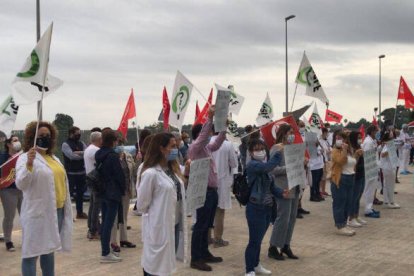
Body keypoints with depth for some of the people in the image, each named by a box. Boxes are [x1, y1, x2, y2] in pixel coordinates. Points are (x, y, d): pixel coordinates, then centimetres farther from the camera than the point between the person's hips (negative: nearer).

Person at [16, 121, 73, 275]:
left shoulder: (54, 159, 15)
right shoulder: (26, 158, -9)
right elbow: (21, 184, -23)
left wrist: (66, 209, 18)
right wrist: (29, 164, -41)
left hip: (58, 210, 8)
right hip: (38, 212, -7)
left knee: (49, 249, 17)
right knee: (32, 252, -3)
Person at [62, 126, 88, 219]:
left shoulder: (81, 143, 12)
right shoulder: (65, 144, -6)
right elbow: (72, 156, -19)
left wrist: (79, 153, -18)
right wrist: (83, 154, -9)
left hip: (82, 172, 6)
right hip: (71, 173, -6)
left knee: (80, 193, 14)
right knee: (69, 193, -5)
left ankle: (80, 212, 24)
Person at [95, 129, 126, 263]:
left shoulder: (98, 154, 8)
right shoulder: (113, 155, -16)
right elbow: (119, 175, -13)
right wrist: (123, 190, -1)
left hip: (102, 191, 9)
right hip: (113, 192, -9)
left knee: (104, 221, 13)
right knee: (109, 222, -5)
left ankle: (105, 250, 21)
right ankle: (105, 254, -2)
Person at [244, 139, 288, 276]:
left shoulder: (265, 166, 13)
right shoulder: (252, 165, -14)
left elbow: (271, 185, 13)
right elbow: (268, 167, -33)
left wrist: (281, 193, -4)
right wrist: (278, 152, -30)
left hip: (267, 207, 8)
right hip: (255, 208, -8)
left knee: (259, 239, 20)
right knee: (254, 240, -2)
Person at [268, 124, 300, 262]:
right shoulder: (276, 149, -10)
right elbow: (273, 169, -17)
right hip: (283, 188, -8)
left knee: (292, 217, 10)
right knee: (283, 218, -5)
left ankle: (285, 245, 22)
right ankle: (273, 248, 7)